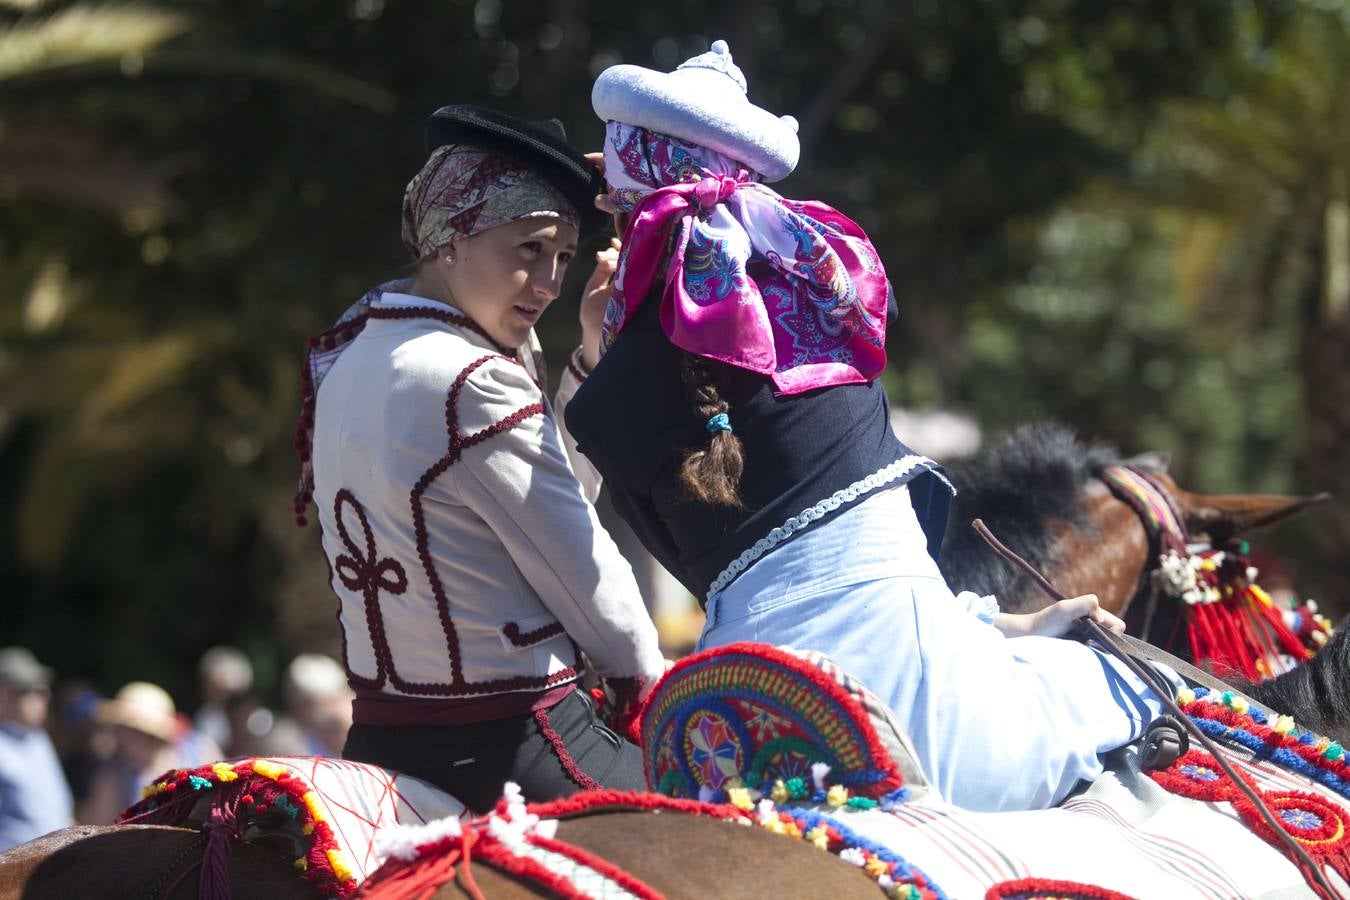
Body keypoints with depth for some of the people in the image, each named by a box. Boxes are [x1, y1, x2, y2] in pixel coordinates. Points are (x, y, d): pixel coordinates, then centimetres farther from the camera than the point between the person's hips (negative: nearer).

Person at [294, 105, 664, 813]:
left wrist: (592, 357, 13)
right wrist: (648, 685, 9)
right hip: (515, 748, -9)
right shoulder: (470, 385, -16)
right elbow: (581, 567, -8)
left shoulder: (347, 361, 12)